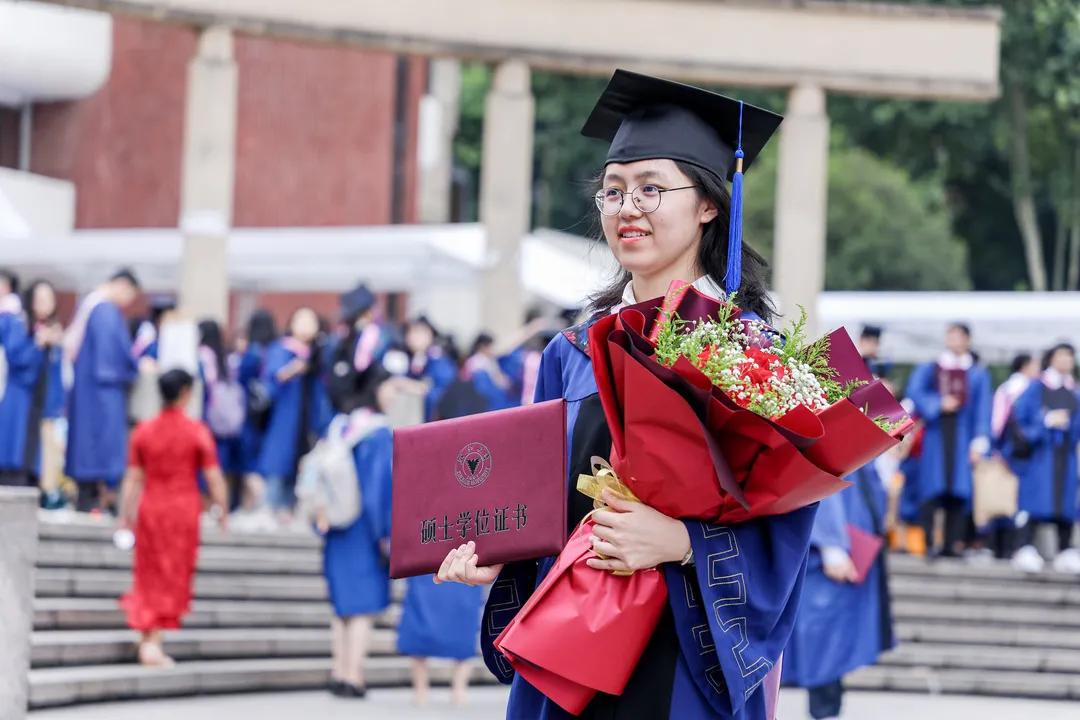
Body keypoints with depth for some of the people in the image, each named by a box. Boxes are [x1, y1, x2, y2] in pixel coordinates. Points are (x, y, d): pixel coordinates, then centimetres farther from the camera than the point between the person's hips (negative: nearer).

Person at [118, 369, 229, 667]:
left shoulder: (143, 431, 1)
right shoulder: (197, 431, -7)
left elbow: (132, 479, 2)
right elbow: (214, 477, -8)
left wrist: (125, 516, 8)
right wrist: (222, 511, 3)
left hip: (150, 508, 3)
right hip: (184, 508, -3)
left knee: (149, 575, 13)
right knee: (174, 575, 5)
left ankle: (147, 639, 15)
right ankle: (154, 641, 0)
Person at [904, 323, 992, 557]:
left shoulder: (978, 374, 13)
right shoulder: (928, 370, 13)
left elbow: (982, 411, 7)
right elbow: (914, 393, -1)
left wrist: (979, 444, -2)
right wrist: (938, 404, -16)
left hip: (962, 436, 1)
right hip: (935, 434, -1)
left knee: (958, 490, -5)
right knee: (932, 489, -9)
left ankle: (953, 544, -5)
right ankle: (928, 542, -11)